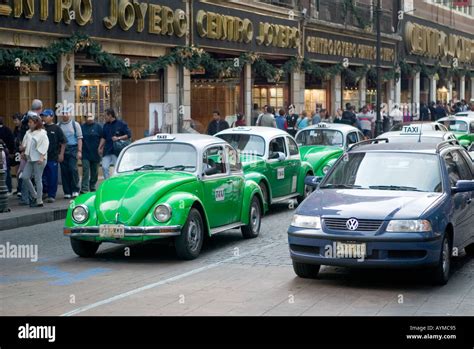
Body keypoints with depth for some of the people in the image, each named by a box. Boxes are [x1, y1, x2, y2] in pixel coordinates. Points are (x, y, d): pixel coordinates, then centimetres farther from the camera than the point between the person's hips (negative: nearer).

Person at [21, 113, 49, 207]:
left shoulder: (42, 133, -9)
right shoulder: (28, 133, 12)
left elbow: (44, 145, -13)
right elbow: (25, 144, 18)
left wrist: (41, 157, -18)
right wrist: (25, 153, 9)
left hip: (38, 159, -8)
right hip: (30, 159, 8)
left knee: (38, 179, -4)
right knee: (25, 177, 3)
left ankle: (39, 200, 2)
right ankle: (34, 195, 18)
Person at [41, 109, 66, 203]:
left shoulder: (56, 128, -2)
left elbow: (63, 142, 0)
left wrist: (61, 154, -5)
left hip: (53, 157, -3)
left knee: (52, 177, 1)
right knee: (43, 176, 8)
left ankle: (51, 195, 7)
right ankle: (45, 192, 24)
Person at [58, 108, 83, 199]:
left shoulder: (75, 124, 5)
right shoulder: (58, 126, 9)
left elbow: (79, 138, 2)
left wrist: (79, 151, -6)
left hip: (73, 148, -2)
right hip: (62, 149, 2)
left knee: (73, 169, -13)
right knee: (64, 171, 3)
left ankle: (75, 190, -2)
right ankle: (67, 192, 10)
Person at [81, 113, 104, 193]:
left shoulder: (98, 127, 3)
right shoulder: (82, 127, 6)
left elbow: (102, 138, 4)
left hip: (95, 153, 1)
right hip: (85, 153, -1)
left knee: (94, 172, 9)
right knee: (85, 171, -10)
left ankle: (93, 188, 23)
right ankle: (84, 189, -14)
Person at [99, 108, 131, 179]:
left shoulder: (121, 124, -3)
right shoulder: (106, 125, 13)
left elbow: (128, 135, -6)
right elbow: (103, 138, 19)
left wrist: (118, 138, -16)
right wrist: (100, 147, 9)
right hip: (107, 151, 5)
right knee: (104, 167, -6)